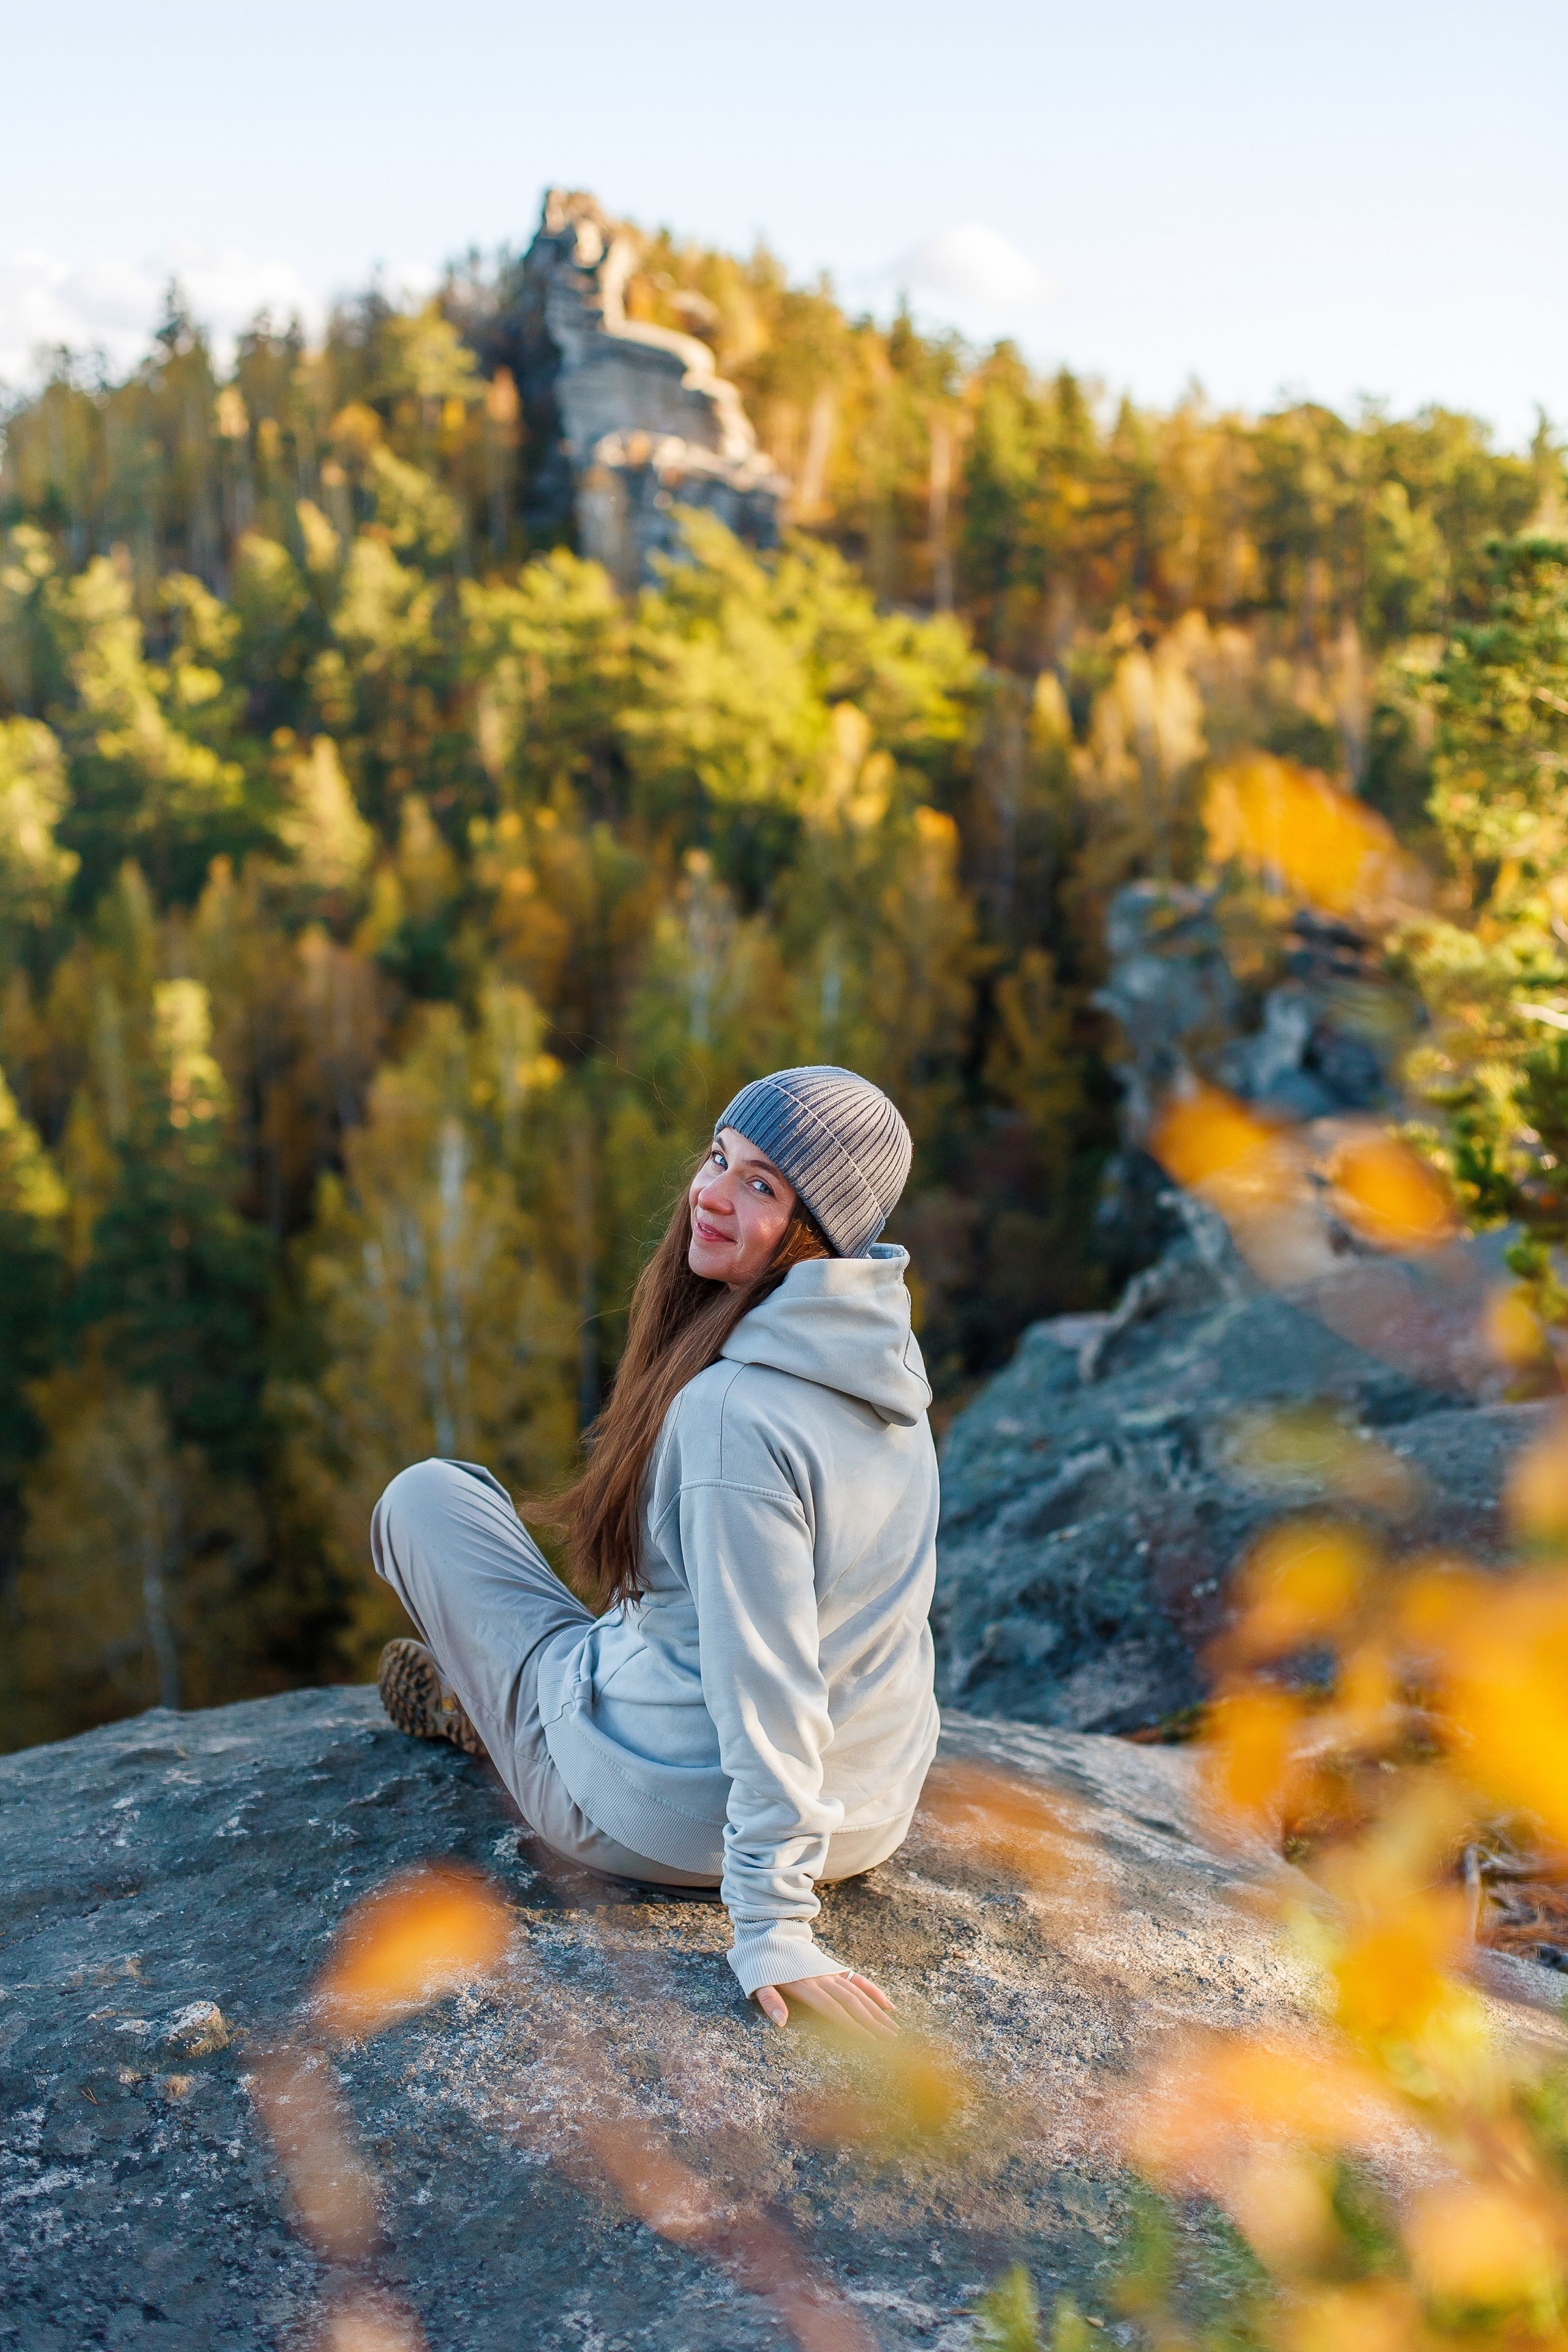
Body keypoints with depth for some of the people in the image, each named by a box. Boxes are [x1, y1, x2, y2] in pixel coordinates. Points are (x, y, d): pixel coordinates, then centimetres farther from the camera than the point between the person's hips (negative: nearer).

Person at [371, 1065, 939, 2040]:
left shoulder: (736, 1410, -29)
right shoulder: (883, 1351, -2)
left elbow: (769, 1682, -29)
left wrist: (773, 1923, -23)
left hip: (676, 1822, -7)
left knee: (429, 1494, 8)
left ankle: (485, 1704, 33)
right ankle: (475, 1701, 45)